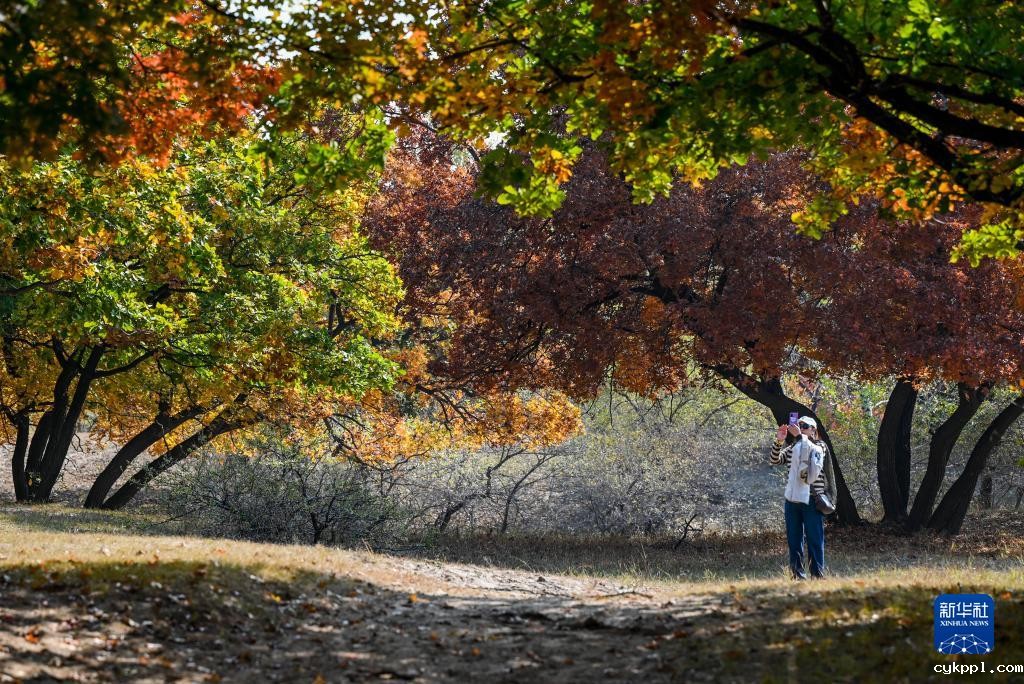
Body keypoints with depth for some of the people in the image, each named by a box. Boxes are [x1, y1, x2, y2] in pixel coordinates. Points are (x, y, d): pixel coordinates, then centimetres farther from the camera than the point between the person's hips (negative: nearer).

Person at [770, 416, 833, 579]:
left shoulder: (819, 446, 3)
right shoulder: (791, 448, 13)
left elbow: (813, 450, -19)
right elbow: (775, 460, 1)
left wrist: (799, 436, -27)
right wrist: (779, 441, -13)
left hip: (811, 499, -4)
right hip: (792, 498, 4)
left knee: (814, 538, -5)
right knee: (793, 538, 5)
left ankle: (818, 573, -2)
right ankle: (797, 573, 11)